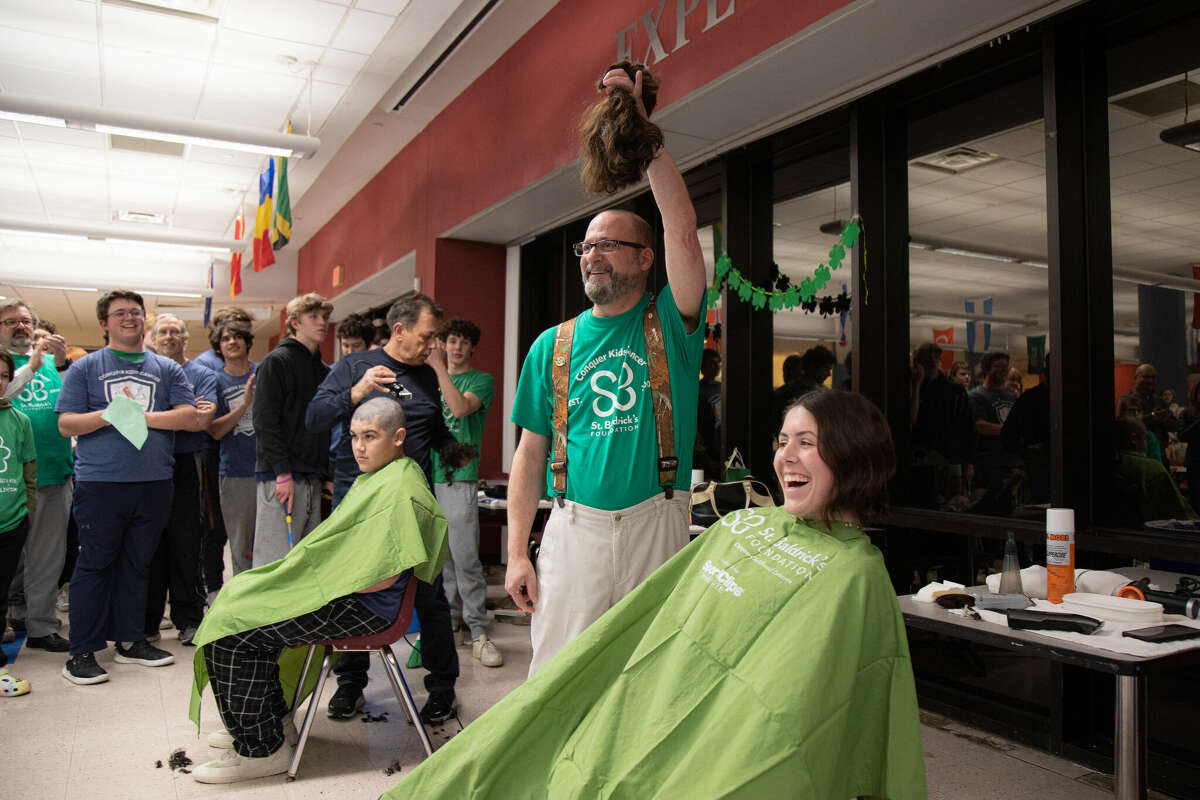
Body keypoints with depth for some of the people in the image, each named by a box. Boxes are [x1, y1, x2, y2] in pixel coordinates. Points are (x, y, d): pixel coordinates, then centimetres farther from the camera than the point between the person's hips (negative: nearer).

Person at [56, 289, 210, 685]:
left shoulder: (167, 369, 11)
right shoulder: (86, 367, 7)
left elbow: (190, 417, -1)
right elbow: (66, 424, 0)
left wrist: (138, 415, -11)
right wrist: (110, 415, -17)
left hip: (154, 482, 3)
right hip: (100, 481, -2)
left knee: (137, 564, 11)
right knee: (94, 564, 1)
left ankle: (131, 640, 22)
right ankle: (82, 652, 9)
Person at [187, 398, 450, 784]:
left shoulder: (398, 490, -20)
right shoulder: (377, 477, 15)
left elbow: (383, 575, -25)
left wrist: (319, 584, -15)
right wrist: (301, 569, 9)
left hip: (364, 608, -11)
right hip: (347, 594, 11)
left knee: (232, 631, -14)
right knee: (238, 603, 19)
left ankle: (262, 749, -1)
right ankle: (273, 721, 25)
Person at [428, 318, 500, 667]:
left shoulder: (481, 380, 3)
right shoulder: (431, 379, 18)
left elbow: (460, 407, -16)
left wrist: (438, 366, -15)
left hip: (459, 477, -5)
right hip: (429, 475, 5)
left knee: (464, 556, -9)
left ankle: (478, 631, -4)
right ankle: (449, 618, 21)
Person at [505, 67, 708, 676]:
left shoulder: (670, 323, 2)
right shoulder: (553, 345, 8)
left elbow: (682, 228, -15)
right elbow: (531, 454, 7)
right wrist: (517, 553, 1)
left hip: (655, 524, -1)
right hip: (574, 526, 2)